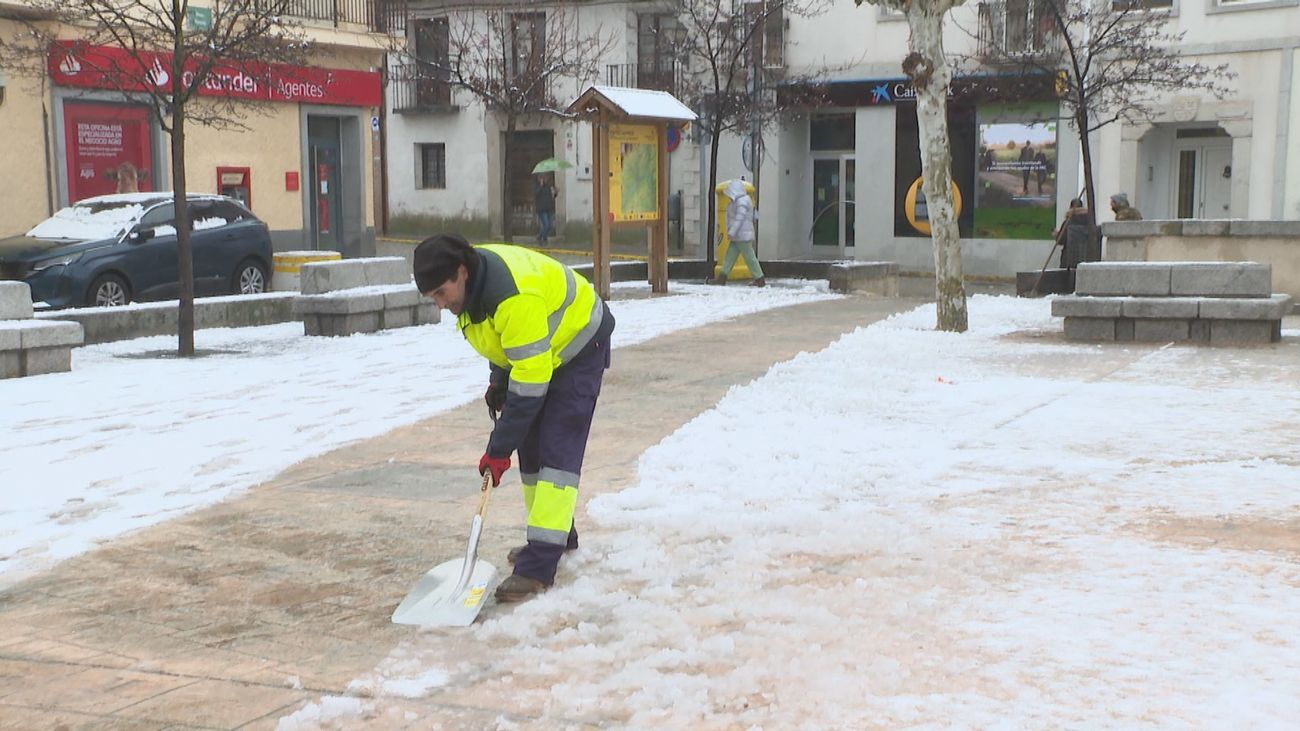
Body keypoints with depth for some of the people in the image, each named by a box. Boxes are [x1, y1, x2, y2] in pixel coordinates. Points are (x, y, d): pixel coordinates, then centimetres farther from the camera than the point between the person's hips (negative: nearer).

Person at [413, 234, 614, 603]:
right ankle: (557, 535, 25)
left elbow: (530, 381, -36)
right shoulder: (471, 281, -11)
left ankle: (539, 567, -20)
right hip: (530, 352, 9)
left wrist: (499, 449, -31)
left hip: (577, 347, -9)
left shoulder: (515, 297, -39)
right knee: (530, 444, 9)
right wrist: (498, 380, 2)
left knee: (557, 451, -16)